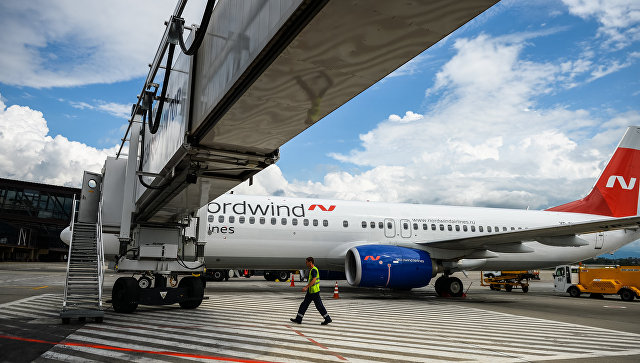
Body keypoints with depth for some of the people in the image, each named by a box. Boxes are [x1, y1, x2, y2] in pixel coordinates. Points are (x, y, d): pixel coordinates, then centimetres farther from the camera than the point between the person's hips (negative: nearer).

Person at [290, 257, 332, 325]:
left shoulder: (314, 270, -16)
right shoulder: (312, 269, 15)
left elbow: (314, 280, -27)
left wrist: (306, 287, -29)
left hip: (314, 291, -10)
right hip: (311, 291, 10)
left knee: (319, 305, -3)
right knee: (304, 304, 9)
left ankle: (327, 319, 5)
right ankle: (298, 319, 12)